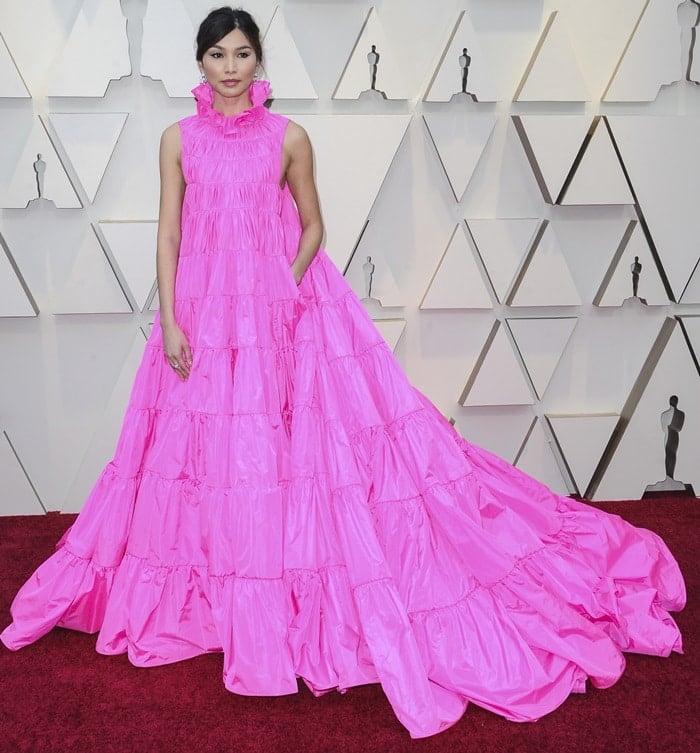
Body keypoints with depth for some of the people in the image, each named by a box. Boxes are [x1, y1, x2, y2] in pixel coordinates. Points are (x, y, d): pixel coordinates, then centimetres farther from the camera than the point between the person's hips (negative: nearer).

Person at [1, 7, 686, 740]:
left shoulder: (288, 137, 2)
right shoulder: (179, 139, 6)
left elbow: (312, 226, 7)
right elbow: (168, 234, 4)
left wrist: (284, 292, -6)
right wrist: (170, 321, -4)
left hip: (281, 313, -2)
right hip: (204, 315, 2)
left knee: (287, 449, -2)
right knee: (209, 452, 7)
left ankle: (287, 603, 13)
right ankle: (213, 598, 25)